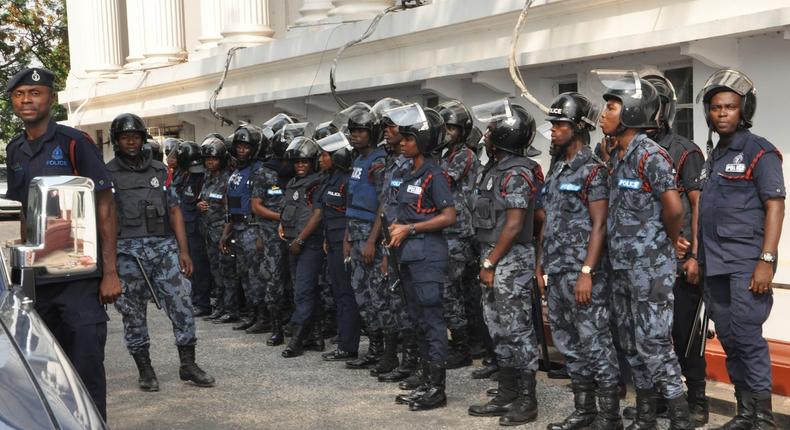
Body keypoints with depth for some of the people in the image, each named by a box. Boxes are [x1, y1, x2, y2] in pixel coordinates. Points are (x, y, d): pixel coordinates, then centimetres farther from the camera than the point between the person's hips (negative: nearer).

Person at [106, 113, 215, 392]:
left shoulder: (159, 171, 12)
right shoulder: (107, 174, 4)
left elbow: (174, 210, 11)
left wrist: (183, 251, 3)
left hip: (164, 246, 2)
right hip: (127, 251, -2)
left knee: (182, 303, -3)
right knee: (133, 313, 4)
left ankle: (188, 366, 7)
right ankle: (145, 370, 16)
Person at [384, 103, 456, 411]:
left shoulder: (434, 175, -10)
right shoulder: (409, 175, 15)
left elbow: (448, 217, -15)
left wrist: (409, 229, -15)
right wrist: (397, 229, 5)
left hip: (428, 255, -9)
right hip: (408, 255, 9)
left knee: (432, 321, -4)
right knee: (419, 321, 12)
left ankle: (437, 388, 2)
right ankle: (427, 383, 19)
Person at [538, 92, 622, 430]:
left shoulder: (593, 170, -9)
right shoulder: (556, 170, 15)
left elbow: (599, 225, -15)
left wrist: (587, 272, -20)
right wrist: (542, 268, 16)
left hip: (582, 274, -9)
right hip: (557, 275, 9)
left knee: (595, 343, -4)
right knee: (569, 344, 13)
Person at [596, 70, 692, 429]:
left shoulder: (650, 155, -15)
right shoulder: (616, 157, 11)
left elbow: (674, 209, -19)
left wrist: (666, 245, -3)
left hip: (650, 267, -9)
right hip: (621, 265, 9)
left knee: (653, 343, -7)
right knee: (631, 343, 13)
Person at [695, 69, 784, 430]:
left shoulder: (760, 152, -5)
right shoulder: (714, 157, 17)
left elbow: (775, 207, -11)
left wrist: (766, 260, -18)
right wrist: (696, 252, 12)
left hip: (746, 264, -7)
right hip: (714, 265, 7)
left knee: (748, 338, -9)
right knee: (729, 341, 10)